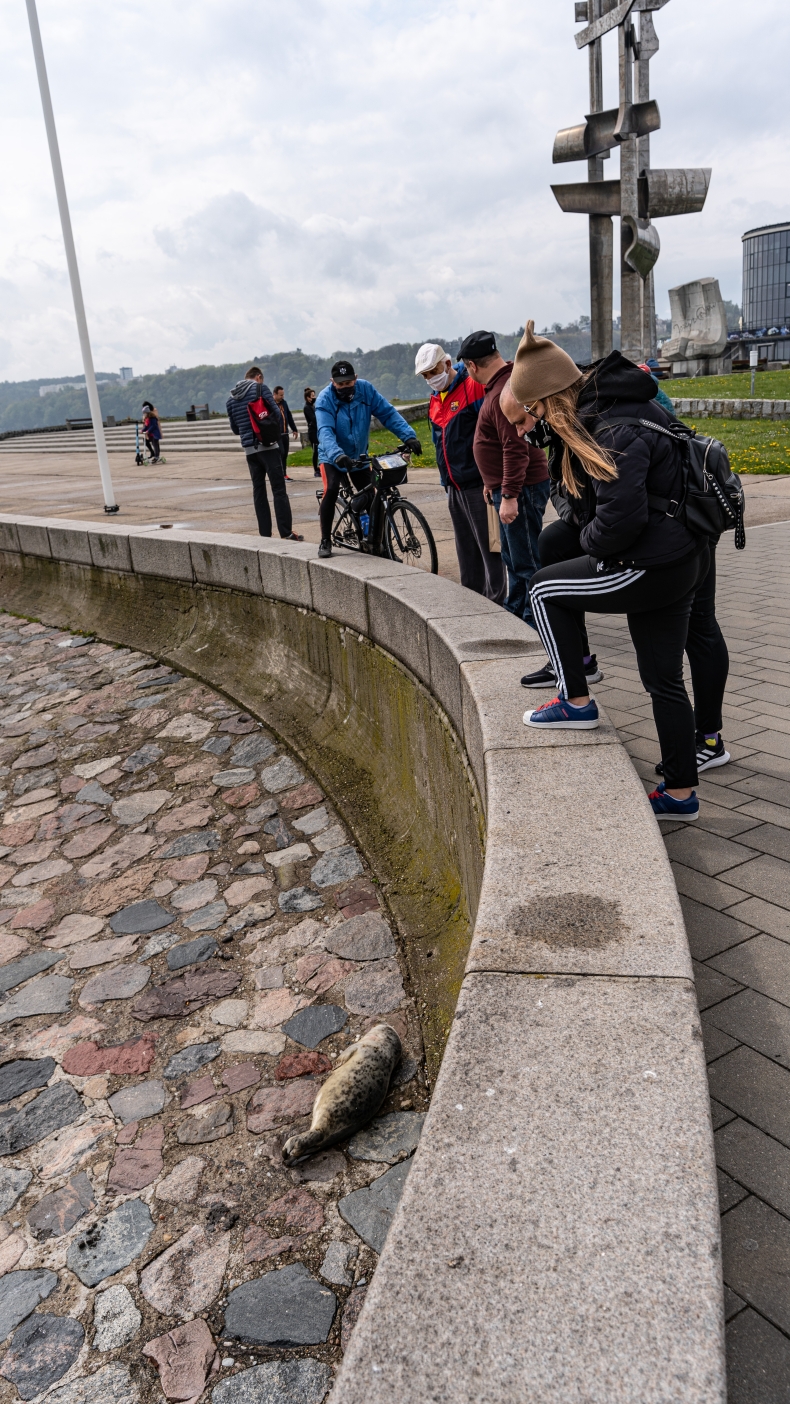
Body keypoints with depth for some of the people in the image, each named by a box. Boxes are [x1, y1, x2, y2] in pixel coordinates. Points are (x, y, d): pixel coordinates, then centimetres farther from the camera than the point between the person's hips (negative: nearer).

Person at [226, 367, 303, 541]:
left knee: (258, 491, 10)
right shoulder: (260, 388, -3)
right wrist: (276, 431, 12)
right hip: (268, 446, -5)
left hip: (249, 449, 5)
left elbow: (235, 428, 17)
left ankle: (265, 534, 8)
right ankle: (286, 533, -10)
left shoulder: (231, 398, 12)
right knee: (279, 490, -5)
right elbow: (277, 413, -6)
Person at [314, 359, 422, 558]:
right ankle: (325, 540, -13)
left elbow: (388, 413, -19)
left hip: (359, 456, 4)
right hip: (333, 457, -3)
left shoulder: (366, 389, -14)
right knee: (331, 490, -25)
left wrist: (408, 436, -33)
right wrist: (338, 455, -53)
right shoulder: (325, 399, -22)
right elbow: (325, 431, -35)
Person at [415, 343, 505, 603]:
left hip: (477, 483, -8)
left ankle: (496, 603, 1)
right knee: (466, 549, 13)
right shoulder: (435, 401, 16)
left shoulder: (473, 387, -10)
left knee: (488, 545, -4)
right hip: (454, 486, 8)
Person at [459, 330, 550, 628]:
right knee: (513, 558, 21)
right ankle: (514, 613, 33)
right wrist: (495, 484, 25)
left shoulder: (504, 392, -21)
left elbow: (516, 447, -26)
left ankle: (534, 622, 3)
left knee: (526, 561, -4)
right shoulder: (504, 383, 13)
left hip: (521, 490, -11)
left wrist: (509, 495, -26)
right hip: (508, 487, 11)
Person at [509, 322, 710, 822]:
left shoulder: (617, 435, -21)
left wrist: (589, 540, -7)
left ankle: (576, 702, 11)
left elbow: (620, 518, -28)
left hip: (652, 568, -10)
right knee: (664, 681, 15)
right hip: (682, 560, 10)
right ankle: (681, 793, 24)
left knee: (545, 589, 5)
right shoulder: (605, 410, 10)